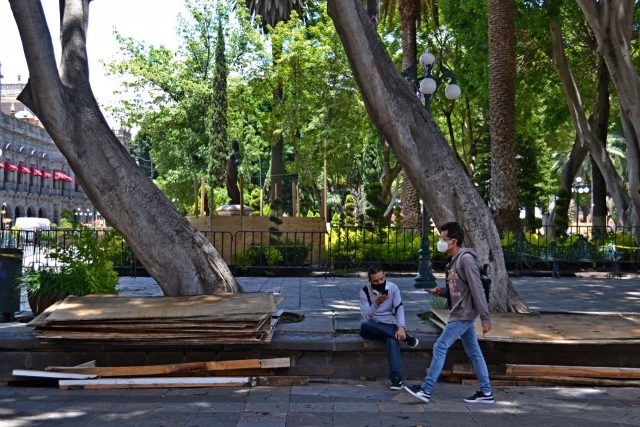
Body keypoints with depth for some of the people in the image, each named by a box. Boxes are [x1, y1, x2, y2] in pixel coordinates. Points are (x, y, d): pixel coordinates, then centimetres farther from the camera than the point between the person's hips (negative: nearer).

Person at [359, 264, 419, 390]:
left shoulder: (393, 287, -1)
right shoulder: (365, 292, -5)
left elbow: (399, 308, -12)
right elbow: (366, 317, -14)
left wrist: (401, 327, -30)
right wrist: (376, 303, -31)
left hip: (389, 325, 0)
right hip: (372, 328, 0)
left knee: (392, 340, -34)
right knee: (364, 325, -36)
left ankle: (396, 379, -44)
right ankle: (405, 337, -28)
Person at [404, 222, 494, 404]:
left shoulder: (466, 258, -17)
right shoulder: (453, 260, 12)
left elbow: (477, 289, -20)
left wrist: (485, 318, -21)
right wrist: (442, 291, 0)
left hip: (463, 315, -10)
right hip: (461, 314, 10)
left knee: (440, 347, -8)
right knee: (473, 352, 11)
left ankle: (425, 390, -3)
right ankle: (486, 392, 18)